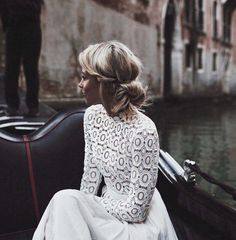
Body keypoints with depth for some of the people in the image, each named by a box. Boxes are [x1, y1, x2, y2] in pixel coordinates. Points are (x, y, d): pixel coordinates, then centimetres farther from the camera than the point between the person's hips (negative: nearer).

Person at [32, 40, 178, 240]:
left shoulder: (143, 132, -24)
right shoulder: (92, 116, -2)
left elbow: (136, 209, -20)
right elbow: (90, 177, 6)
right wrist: (80, 206, -6)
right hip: (107, 209, 6)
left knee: (65, 202, -23)